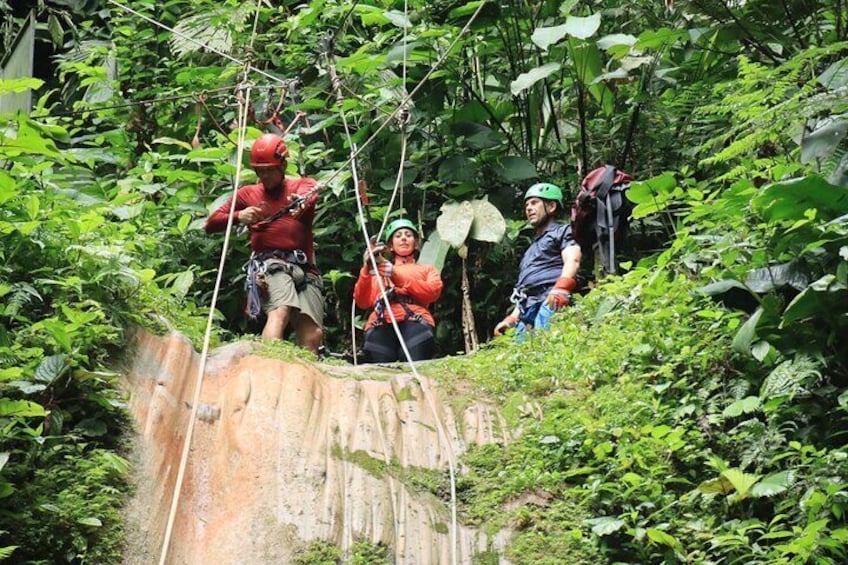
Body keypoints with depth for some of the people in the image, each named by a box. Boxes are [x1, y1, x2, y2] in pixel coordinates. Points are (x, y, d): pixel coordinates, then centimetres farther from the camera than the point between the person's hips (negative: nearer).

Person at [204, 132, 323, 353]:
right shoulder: (247, 194, 23)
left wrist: (301, 201, -34)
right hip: (269, 263, -2)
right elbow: (211, 224, 19)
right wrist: (238, 217, -2)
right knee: (280, 310, -31)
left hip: (305, 267, 2)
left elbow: (310, 195, -8)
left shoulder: (303, 186, 19)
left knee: (313, 333, -12)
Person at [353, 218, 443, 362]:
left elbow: (433, 293, 9)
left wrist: (396, 275, -1)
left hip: (415, 320, -1)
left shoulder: (427, 269, 34)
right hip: (381, 322, 1)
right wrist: (366, 270, 2)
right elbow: (363, 302, 18)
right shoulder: (378, 270, 36)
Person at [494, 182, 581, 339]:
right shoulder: (530, 250, 38)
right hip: (528, 309, 7)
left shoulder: (563, 231, 15)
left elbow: (572, 260, -6)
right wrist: (512, 318, 22)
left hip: (551, 301, -7)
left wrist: (561, 288, -24)